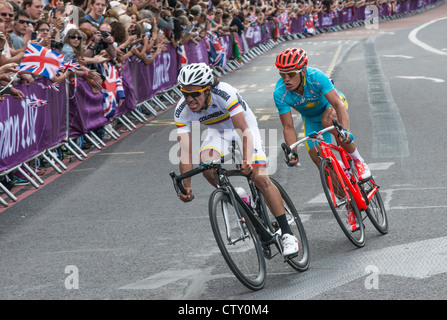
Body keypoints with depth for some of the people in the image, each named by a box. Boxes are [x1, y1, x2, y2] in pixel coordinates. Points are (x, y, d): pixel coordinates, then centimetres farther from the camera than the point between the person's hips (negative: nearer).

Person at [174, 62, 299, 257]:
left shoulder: (225, 94, -37)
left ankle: (287, 234, -10)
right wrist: (186, 187, -36)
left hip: (243, 126, -3)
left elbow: (244, 131, -40)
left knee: (260, 177, -18)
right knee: (206, 164, -28)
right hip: (218, 131, 3)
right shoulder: (182, 111, -25)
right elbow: (185, 151, -27)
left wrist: (247, 159, -55)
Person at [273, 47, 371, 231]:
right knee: (322, 163, -8)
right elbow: (288, 127, -24)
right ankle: (349, 203, 8)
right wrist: (292, 153, -38)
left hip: (331, 106, -3)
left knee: (327, 121, -38)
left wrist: (345, 130, -57)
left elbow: (338, 104, -41)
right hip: (311, 120, 3)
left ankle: (357, 160, -16)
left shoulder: (316, 77, -37)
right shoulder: (280, 93, -29)